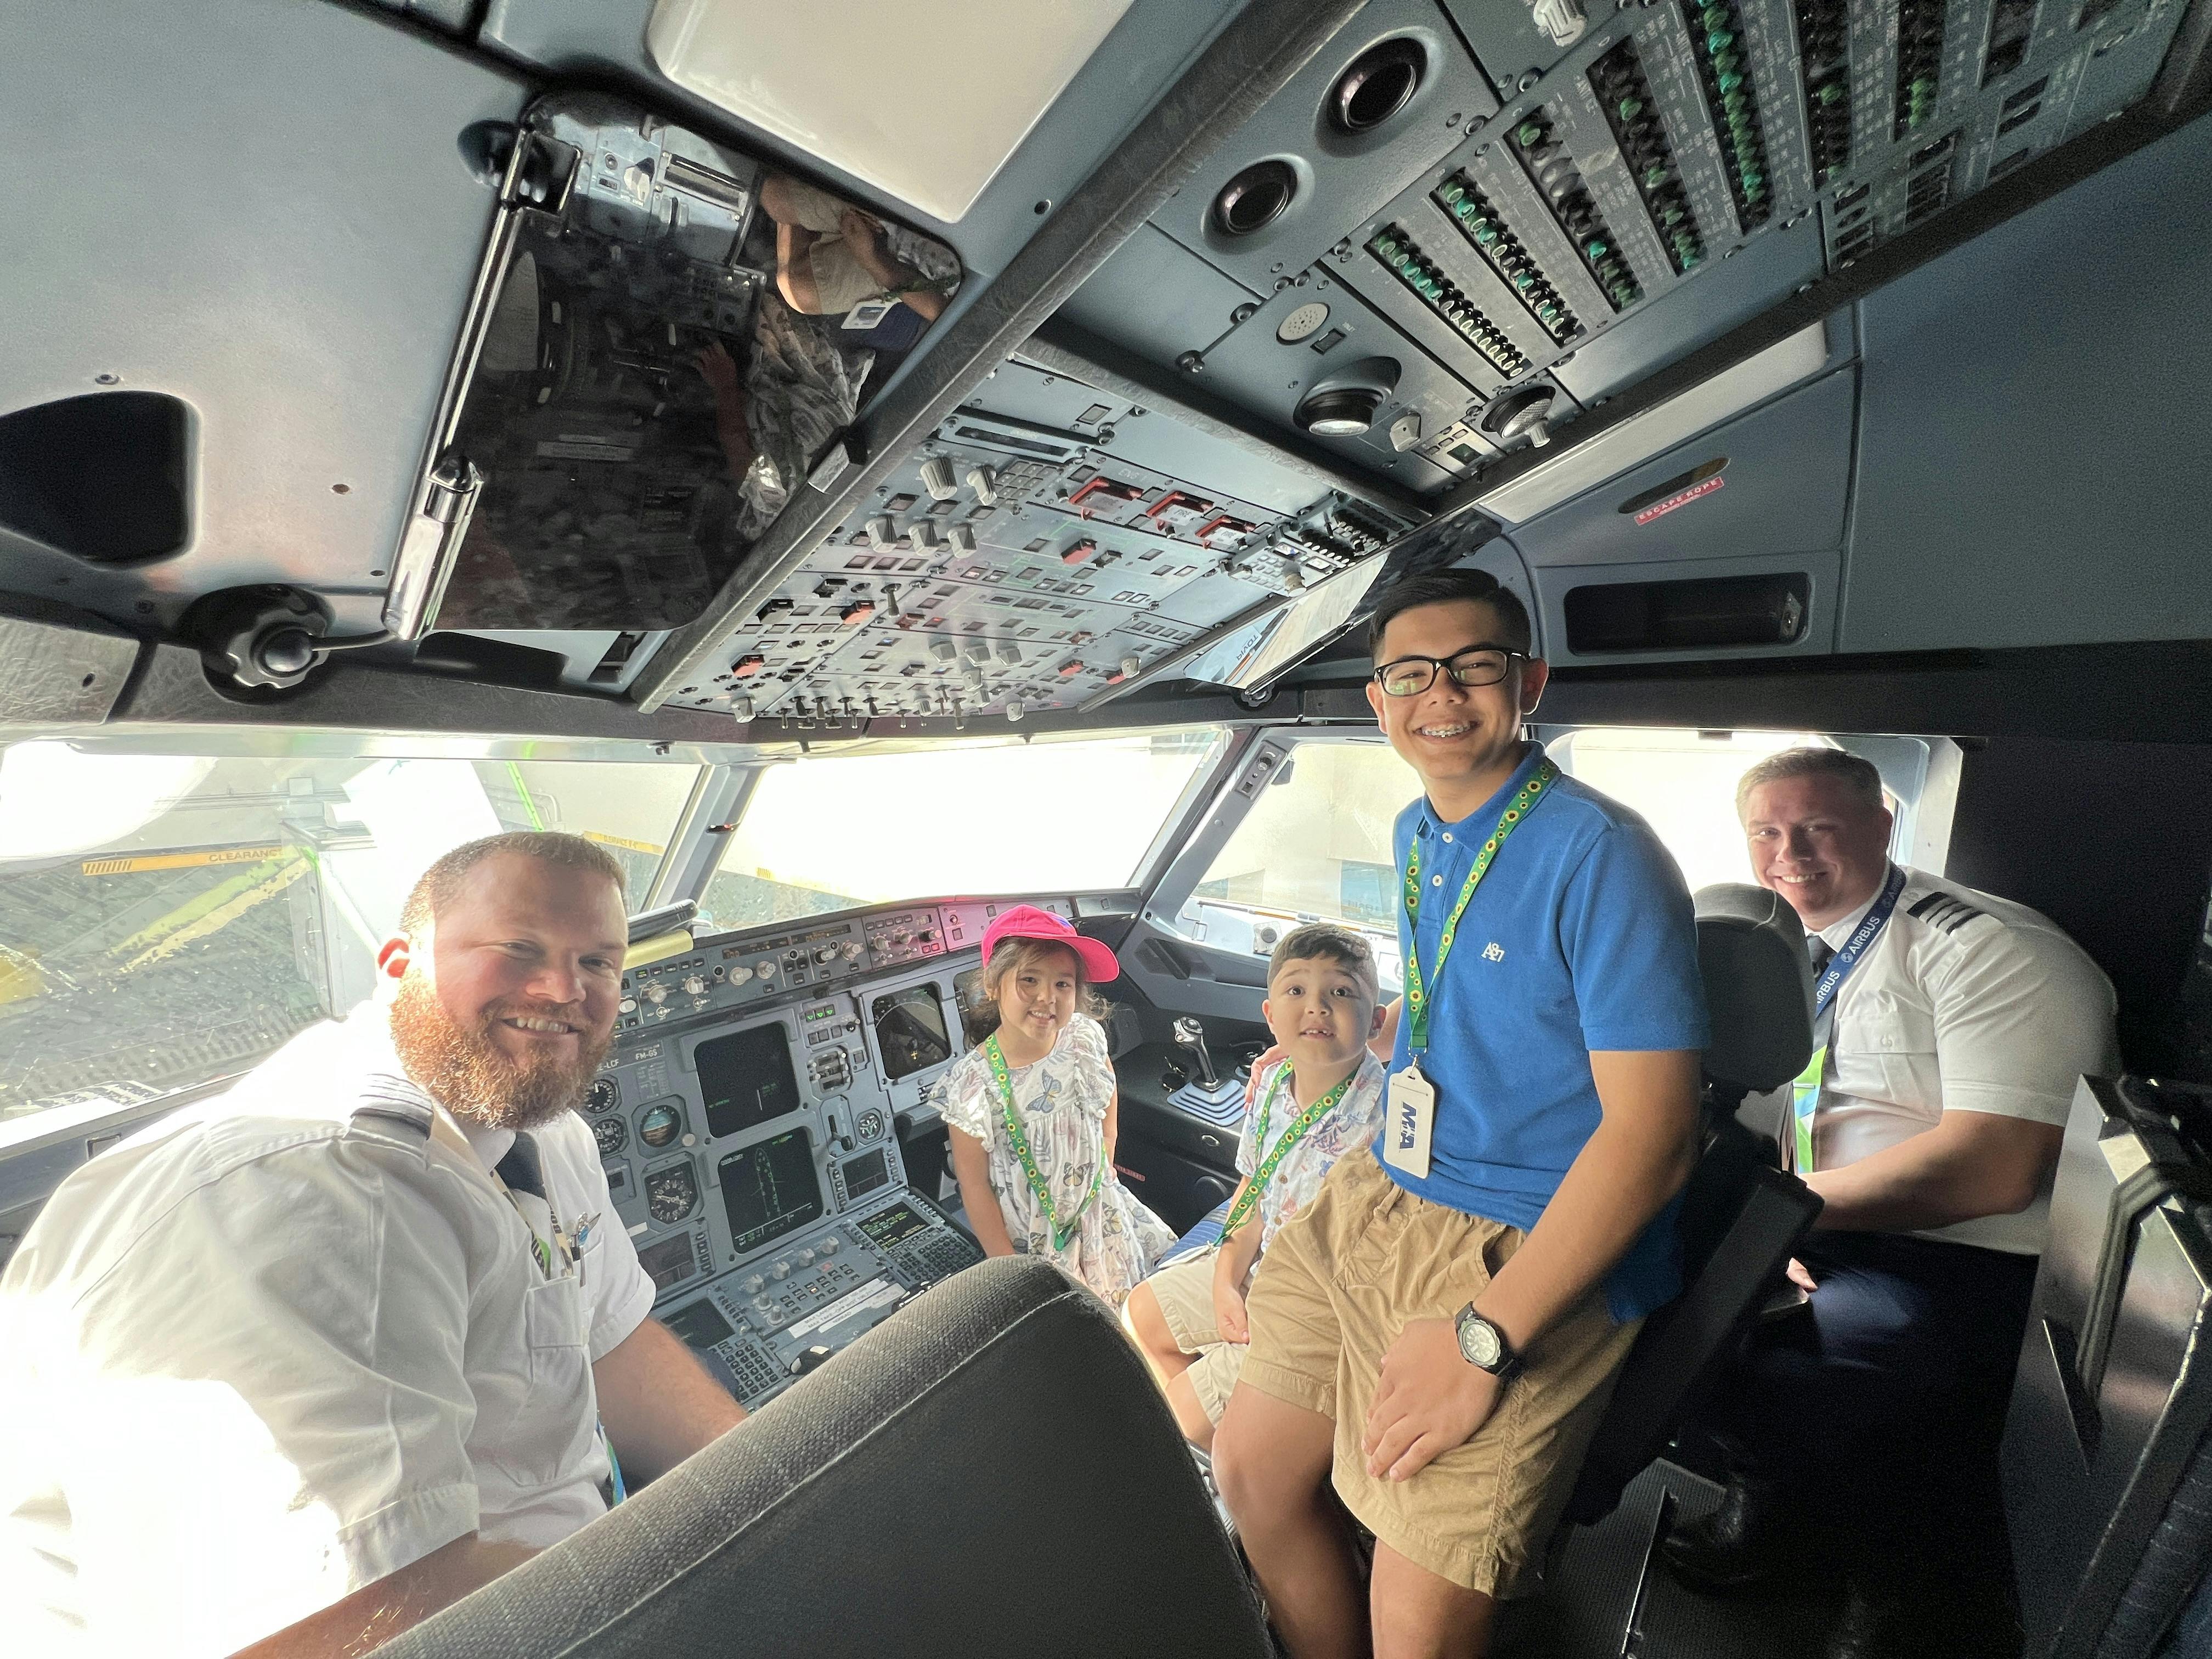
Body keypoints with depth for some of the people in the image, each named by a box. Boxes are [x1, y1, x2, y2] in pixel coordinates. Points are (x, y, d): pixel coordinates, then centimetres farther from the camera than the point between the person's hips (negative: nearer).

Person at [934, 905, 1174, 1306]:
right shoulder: (972, 1084, -27)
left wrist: (1105, 1160, 8)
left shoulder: (1085, 1039, -16)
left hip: (1098, 1207, 4)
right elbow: (975, 1186, -17)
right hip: (1030, 1235, -4)